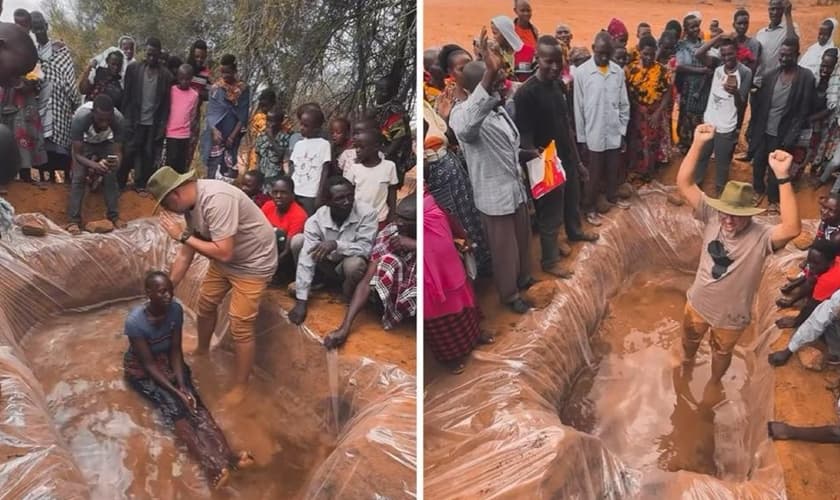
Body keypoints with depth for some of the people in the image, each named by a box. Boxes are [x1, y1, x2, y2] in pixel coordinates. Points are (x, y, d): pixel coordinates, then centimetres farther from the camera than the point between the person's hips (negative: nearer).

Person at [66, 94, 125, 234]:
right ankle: (74, 220, -6)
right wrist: (95, 165, -52)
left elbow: (118, 151, -27)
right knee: (78, 178, -12)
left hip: (106, 142, 2)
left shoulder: (119, 120, -37)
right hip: (84, 142, -1)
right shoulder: (80, 118, -41)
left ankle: (114, 216, 7)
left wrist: (117, 161, -50)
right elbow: (77, 154, -33)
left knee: (111, 178, -8)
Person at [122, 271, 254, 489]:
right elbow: (149, 363, -25)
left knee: (193, 401, -20)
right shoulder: (135, 321, -30)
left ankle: (227, 456, -33)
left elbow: (175, 350, -10)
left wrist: (182, 385, -21)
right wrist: (175, 390, -30)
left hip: (167, 360, 5)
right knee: (173, 405, -25)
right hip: (141, 369, -4)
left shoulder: (175, 309, -16)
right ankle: (213, 467, -40)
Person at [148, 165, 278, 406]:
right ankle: (202, 350, 48)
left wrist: (183, 236, -25)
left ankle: (241, 385, 14)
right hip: (225, 258, 9)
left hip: (252, 263, -9)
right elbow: (186, 252, 3)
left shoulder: (217, 200, -34)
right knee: (205, 303, 21)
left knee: (240, 326, -5)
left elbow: (223, 253, -35)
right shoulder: (190, 202, -4)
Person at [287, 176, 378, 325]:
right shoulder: (316, 220, -22)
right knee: (297, 240, -18)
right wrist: (301, 301, -30)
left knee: (355, 263, -37)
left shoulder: (367, 213, -25)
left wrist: (336, 244, -44)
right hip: (326, 265, 3)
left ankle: (349, 300, -6)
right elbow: (306, 259, -25)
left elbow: (366, 248, -28)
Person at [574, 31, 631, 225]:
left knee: (613, 170, 19)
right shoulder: (581, 72, -11)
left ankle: (612, 196, 41)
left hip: (614, 133, 4)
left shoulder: (618, 71, 1)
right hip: (593, 135, -4)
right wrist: (581, 137, -6)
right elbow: (579, 108, -8)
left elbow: (624, 104, 7)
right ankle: (590, 208, 20)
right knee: (593, 175, 7)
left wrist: (623, 131, 5)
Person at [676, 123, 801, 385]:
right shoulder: (712, 216, -22)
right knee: (690, 337, 31)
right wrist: (698, 144, -40)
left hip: (731, 315, -2)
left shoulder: (761, 236, -32)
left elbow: (792, 229, -54)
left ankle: (714, 382, 57)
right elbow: (683, 183, -28)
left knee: (721, 351, 27)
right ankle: (688, 360, 65)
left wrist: (783, 177, -60)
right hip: (698, 302, 3)